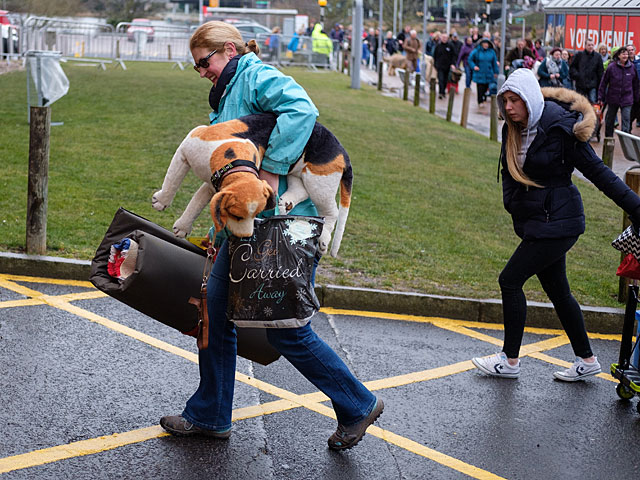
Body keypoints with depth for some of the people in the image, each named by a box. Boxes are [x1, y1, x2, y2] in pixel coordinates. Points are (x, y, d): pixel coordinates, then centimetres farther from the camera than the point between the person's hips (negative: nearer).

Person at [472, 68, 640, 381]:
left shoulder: (559, 128, -18)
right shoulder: (513, 130, 4)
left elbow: (597, 171, -15)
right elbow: (509, 172, 17)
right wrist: (511, 202, 2)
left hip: (557, 222, -8)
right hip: (534, 221, 8)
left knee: (510, 280, -6)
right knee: (557, 291, 14)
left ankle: (510, 360, 7)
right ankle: (586, 360, 27)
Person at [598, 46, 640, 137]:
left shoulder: (632, 67, 1)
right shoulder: (611, 67, -6)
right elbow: (603, 83, -2)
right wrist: (601, 97, -4)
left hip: (627, 99, 0)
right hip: (613, 98, 0)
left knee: (626, 119, -7)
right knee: (610, 119, 12)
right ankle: (608, 138, 28)